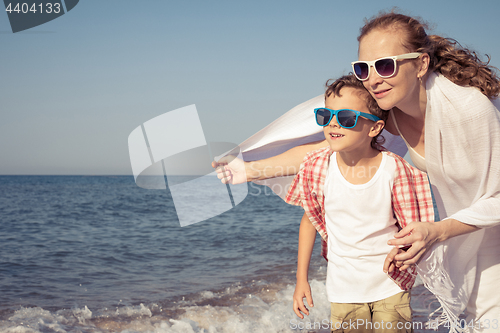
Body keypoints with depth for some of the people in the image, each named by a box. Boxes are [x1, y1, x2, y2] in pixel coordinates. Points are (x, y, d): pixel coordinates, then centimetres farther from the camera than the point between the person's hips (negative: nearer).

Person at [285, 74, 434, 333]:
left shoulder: (394, 169, -17)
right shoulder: (317, 167, -11)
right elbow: (310, 220, 3)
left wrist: (402, 252, -27)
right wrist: (301, 279, 4)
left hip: (390, 286, -1)